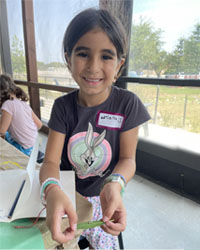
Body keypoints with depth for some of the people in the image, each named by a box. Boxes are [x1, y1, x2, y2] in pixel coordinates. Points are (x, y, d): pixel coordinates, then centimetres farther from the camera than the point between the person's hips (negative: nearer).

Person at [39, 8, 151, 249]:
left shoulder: (127, 103, -18)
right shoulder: (63, 106, -14)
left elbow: (128, 158, -13)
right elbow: (50, 161, -17)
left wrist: (115, 184, -34)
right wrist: (52, 189, -39)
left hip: (104, 199, -1)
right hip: (67, 197, 2)